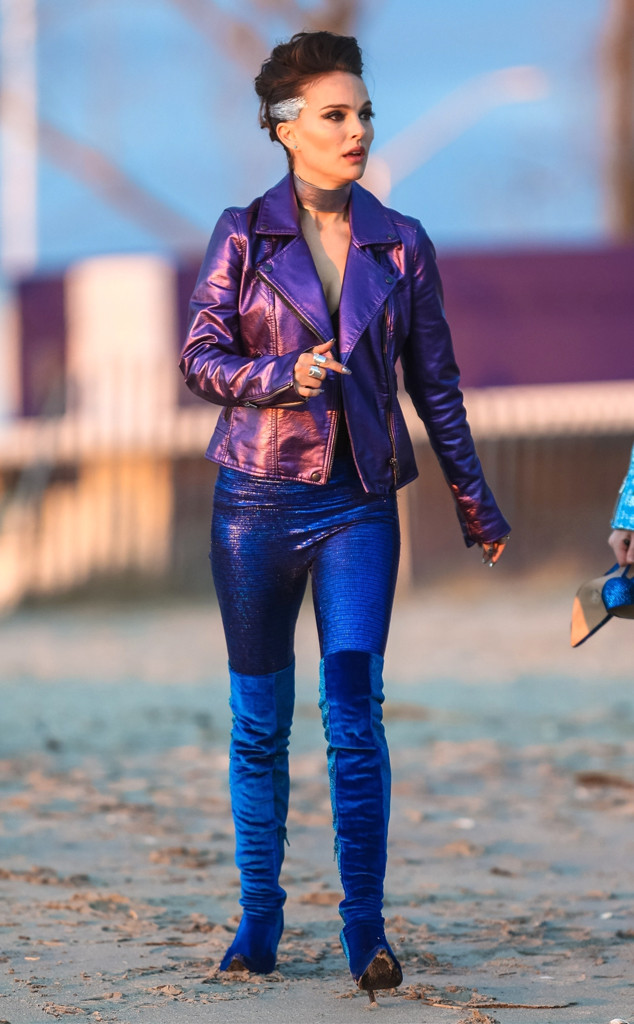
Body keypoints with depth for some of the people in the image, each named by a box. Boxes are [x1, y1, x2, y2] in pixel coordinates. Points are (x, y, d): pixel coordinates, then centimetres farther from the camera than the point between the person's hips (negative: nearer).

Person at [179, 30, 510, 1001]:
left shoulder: (401, 244, 5)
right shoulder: (243, 235, 1)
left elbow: (435, 383, 10)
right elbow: (200, 355, -1)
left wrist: (475, 501, 12)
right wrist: (281, 377, -19)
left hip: (359, 503, 0)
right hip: (257, 495, 0)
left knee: (354, 712, -8)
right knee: (260, 719, 6)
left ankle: (364, 922, -3)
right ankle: (259, 913, 16)